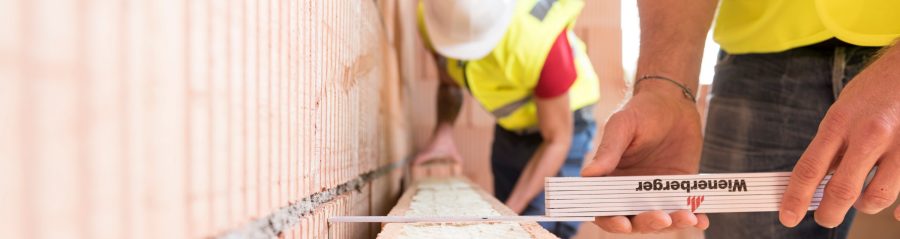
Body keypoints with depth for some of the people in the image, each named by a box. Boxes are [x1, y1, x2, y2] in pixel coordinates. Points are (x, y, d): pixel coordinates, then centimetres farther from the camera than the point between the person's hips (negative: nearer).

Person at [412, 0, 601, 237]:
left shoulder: (538, 37, -37)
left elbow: (557, 140, -25)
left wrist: (510, 211, -26)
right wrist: (443, 131, -17)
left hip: (562, 123, -6)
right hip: (509, 128, 6)